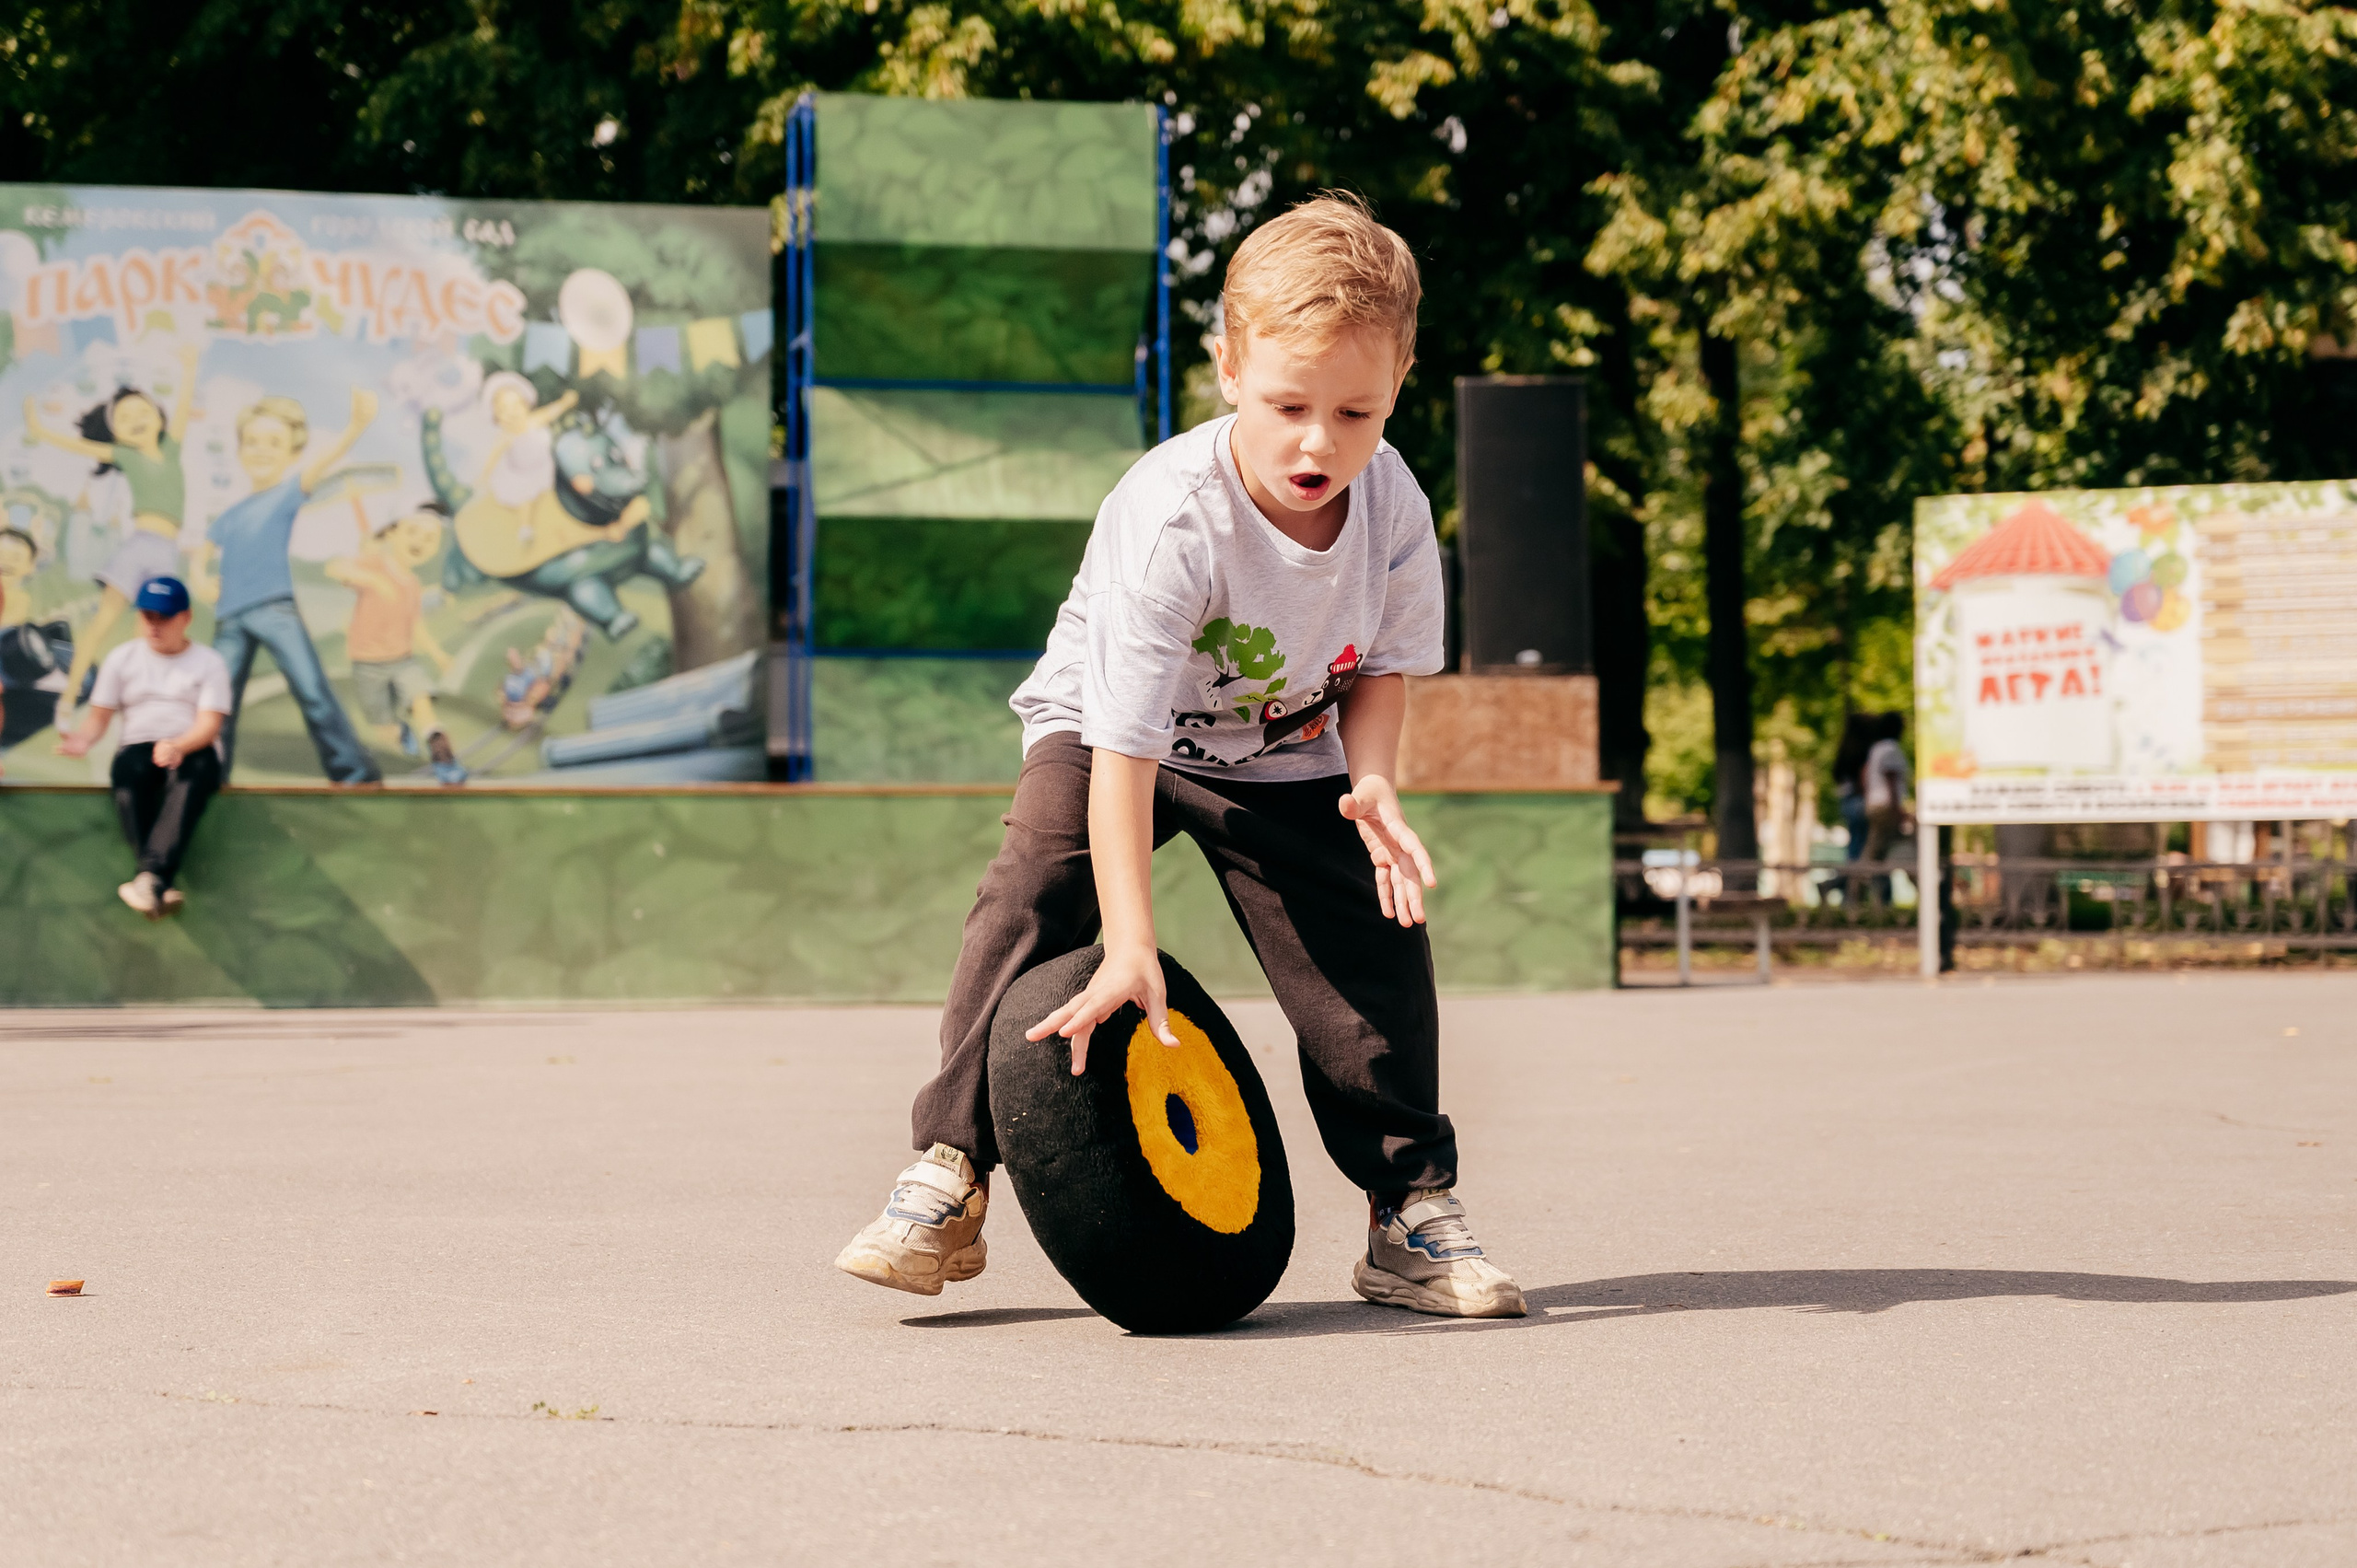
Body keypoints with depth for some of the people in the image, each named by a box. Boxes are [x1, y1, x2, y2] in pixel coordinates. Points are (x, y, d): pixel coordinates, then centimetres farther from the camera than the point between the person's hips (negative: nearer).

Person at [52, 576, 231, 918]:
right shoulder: (122, 659, 15)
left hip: (194, 749, -2)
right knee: (128, 773, -36)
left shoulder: (208, 663, 7)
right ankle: (159, 883, -46)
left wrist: (178, 747, -28)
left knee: (189, 777, -39)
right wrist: (84, 737, -15)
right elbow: (100, 715, 10)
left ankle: (150, 875, -55)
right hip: (138, 746, 2)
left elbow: (210, 724, -6)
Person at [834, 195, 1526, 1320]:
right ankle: (950, 1172, -13)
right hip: (1109, 730, -3)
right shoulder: (1171, 519, -36)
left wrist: (1371, 783, -23)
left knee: (1377, 946, -11)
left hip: (1284, 756, 4)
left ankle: (1413, 1207, 4)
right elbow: (1124, 744, -37)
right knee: (1027, 903, -25)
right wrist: (1132, 945, -41)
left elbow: (1383, 663, -1)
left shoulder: (1393, 506, -21)